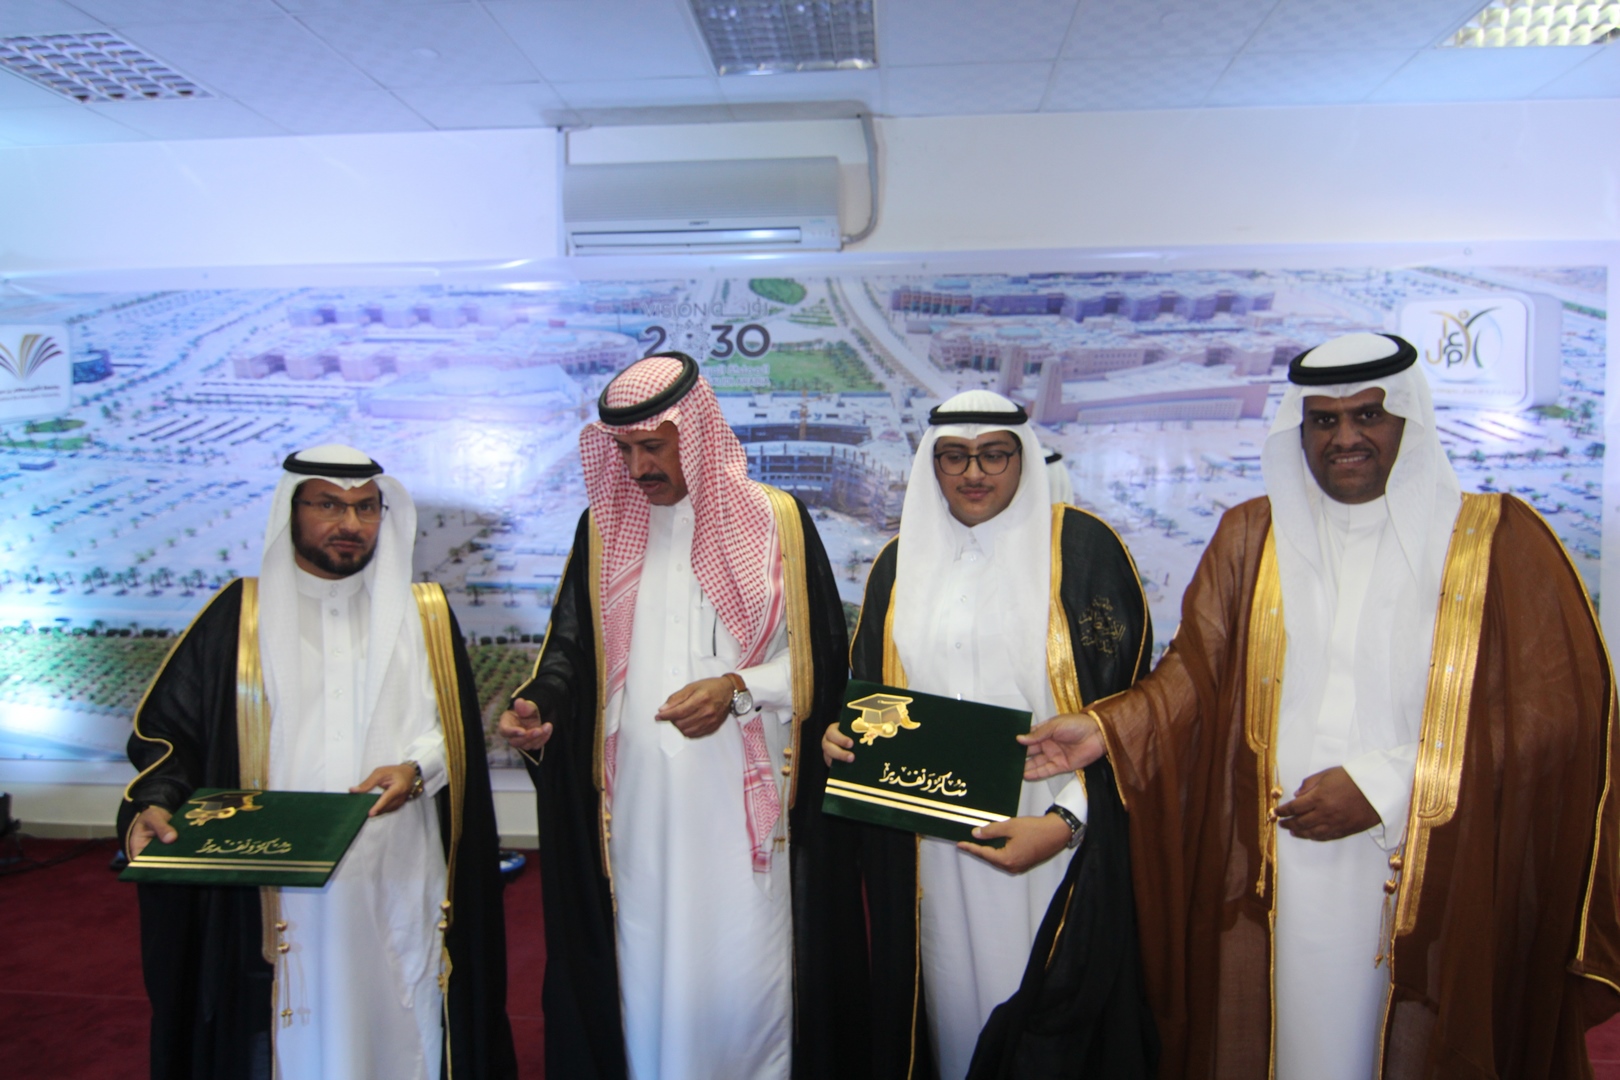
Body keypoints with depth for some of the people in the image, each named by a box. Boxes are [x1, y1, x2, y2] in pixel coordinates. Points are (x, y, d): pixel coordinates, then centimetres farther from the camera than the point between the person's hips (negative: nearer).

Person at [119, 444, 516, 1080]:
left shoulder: (425, 615, 7)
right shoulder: (240, 616, 2)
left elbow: (455, 730, 6)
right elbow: (166, 728, 3)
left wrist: (415, 768, -13)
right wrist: (152, 805, -14)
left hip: (397, 886, 1)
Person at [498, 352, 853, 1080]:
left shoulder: (775, 521, -3)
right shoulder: (602, 528, 6)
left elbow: (821, 660, -1)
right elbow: (571, 643, 10)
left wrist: (738, 689, -16)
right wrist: (539, 704, -9)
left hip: (744, 798, -2)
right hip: (637, 800, 3)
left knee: (744, 972, 4)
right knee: (646, 965, 9)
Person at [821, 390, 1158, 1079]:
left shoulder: (1082, 547, -5)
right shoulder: (902, 562, 9)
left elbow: (1121, 704, -7)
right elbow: (870, 688, 18)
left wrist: (1063, 822, -17)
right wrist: (841, 736, -3)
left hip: (1048, 840, -3)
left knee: (1042, 1014, 2)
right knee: (953, 1001, 12)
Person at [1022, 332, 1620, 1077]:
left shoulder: (1499, 538, -1)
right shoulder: (1251, 536, 7)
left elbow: (1556, 709, -6)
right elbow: (1197, 672, 6)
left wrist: (1386, 784, -12)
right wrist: (1106, 729, -11)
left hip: (1432, 887, -1)